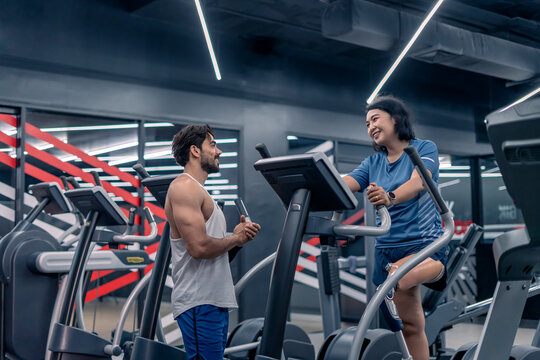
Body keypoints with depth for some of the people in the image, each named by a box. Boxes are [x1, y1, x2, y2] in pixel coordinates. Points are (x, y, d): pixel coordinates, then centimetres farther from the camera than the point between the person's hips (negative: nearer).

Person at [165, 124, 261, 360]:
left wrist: (236, 235, 3)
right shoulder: (184, 186, -11)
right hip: (199, 303, -10)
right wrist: (235, 239, -6)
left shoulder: (198, 190, 20)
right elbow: (199, 247, -22)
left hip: (215, 300, 10)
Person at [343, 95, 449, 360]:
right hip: (388, 248, 5)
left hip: (425, 242, -4)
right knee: (411, 325, 5)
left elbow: (417, 182, -20)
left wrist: (390, 197, -41)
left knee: (397, 275, -39)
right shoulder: (372, 163, 13)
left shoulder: (425, 149, 0)